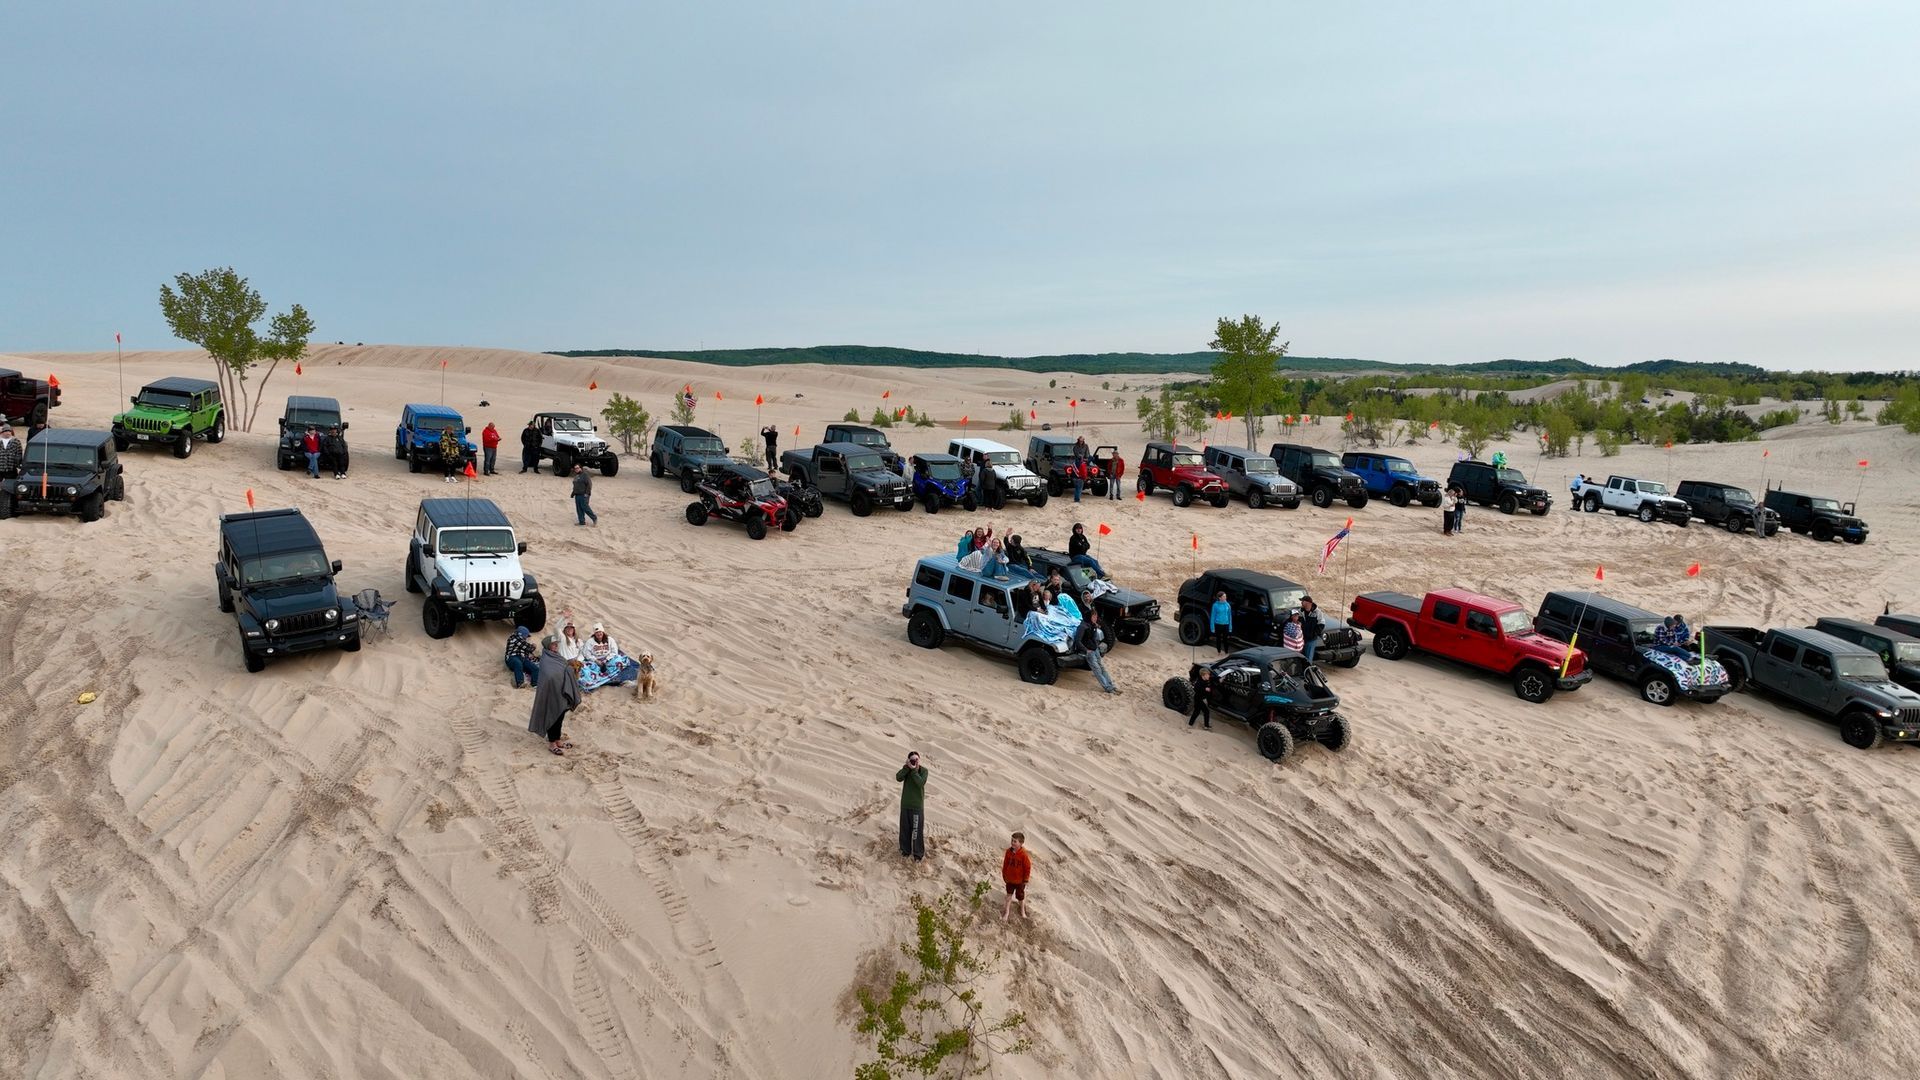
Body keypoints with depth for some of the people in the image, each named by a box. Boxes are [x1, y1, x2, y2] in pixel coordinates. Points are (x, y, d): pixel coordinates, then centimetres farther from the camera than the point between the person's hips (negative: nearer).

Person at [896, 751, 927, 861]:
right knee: (905, 829, 13)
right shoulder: (907, 769, -1)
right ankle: (905, 850, 30)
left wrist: (914, 770, -25)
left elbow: (921, 783, -26)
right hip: (905, 804, 3)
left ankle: (918, 854, 13)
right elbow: (898, 778, -18)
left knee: (917, 831, -1)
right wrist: (908, 767, -24)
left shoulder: (923, 770, -9)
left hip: (917, 806, -3)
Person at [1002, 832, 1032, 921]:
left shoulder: (1024, 854, -25)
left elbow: (1028, 867, -16)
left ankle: (1022, 911, 42)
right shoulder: (1009, 852, -13)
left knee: (1020, 896, 18)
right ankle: (1007, 912, 31)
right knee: (1009, 895, 14)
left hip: (1020, 880, -3)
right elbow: (1005, 864, 0)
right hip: (1010, 879, 3)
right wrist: (1004, 876, 5)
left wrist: (1026, 879, -10)